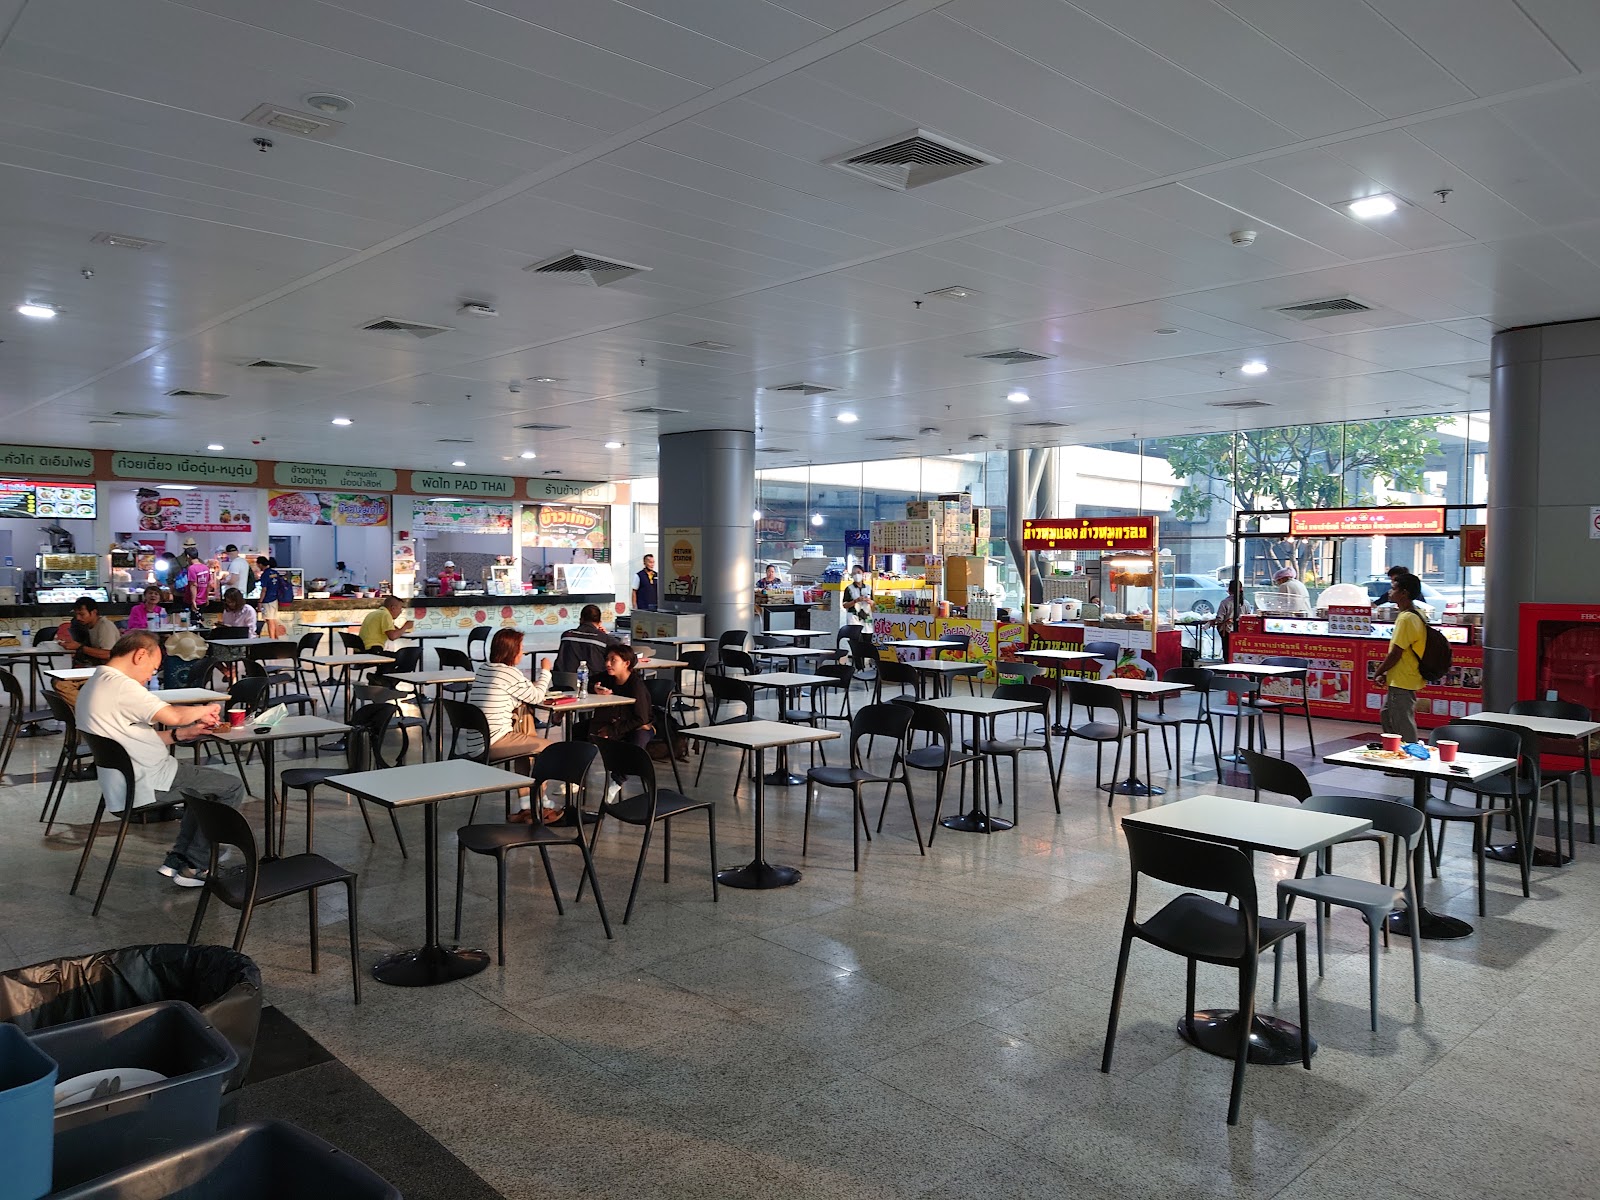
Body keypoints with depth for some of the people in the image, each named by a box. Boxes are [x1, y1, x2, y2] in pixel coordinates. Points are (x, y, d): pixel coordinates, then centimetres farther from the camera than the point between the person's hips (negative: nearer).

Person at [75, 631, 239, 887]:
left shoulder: (90, 687, 15)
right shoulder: (119, 684, -19)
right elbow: (172, 715, -27)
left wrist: (182, 734, 7)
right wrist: (205, 709, -7)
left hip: (123, 785, 11)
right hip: (148, 785, -10)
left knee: (207, 784, 26)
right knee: (231, 787, 0)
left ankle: (176, 859, 21)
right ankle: (194, 867, 5)